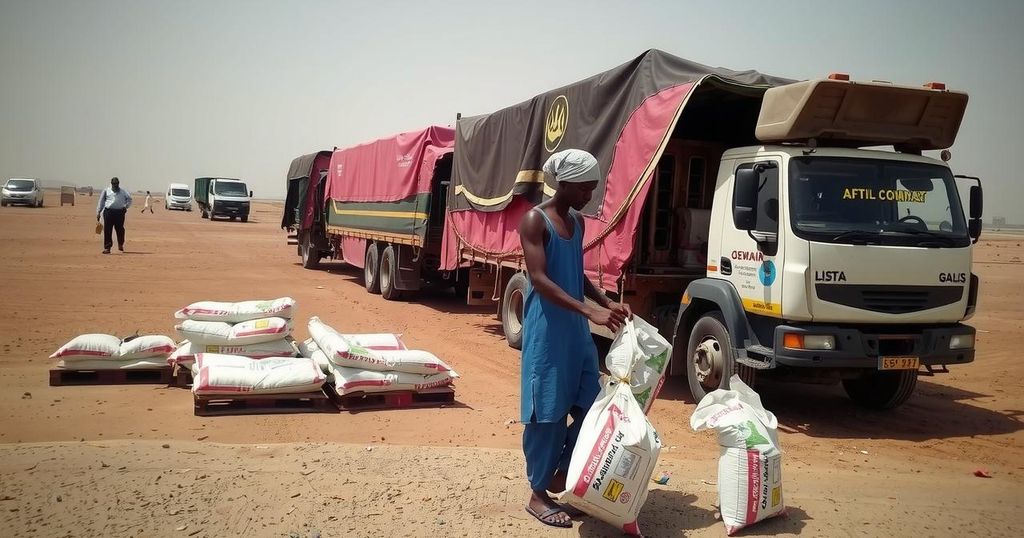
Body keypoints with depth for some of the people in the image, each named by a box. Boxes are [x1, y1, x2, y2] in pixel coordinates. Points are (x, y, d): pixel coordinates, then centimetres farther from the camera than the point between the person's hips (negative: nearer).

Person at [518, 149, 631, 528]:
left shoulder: (578, 223, 13)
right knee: (547, 412, 0)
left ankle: (562, 474, 26)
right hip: (546, 331, -8)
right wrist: (590, 311, -28)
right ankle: (538, 494, 13)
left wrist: (607, 303, 6)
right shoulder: (535, 220, -11)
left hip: (576, 330, 8)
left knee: (590, 405, 9)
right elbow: (539, 279, -21)